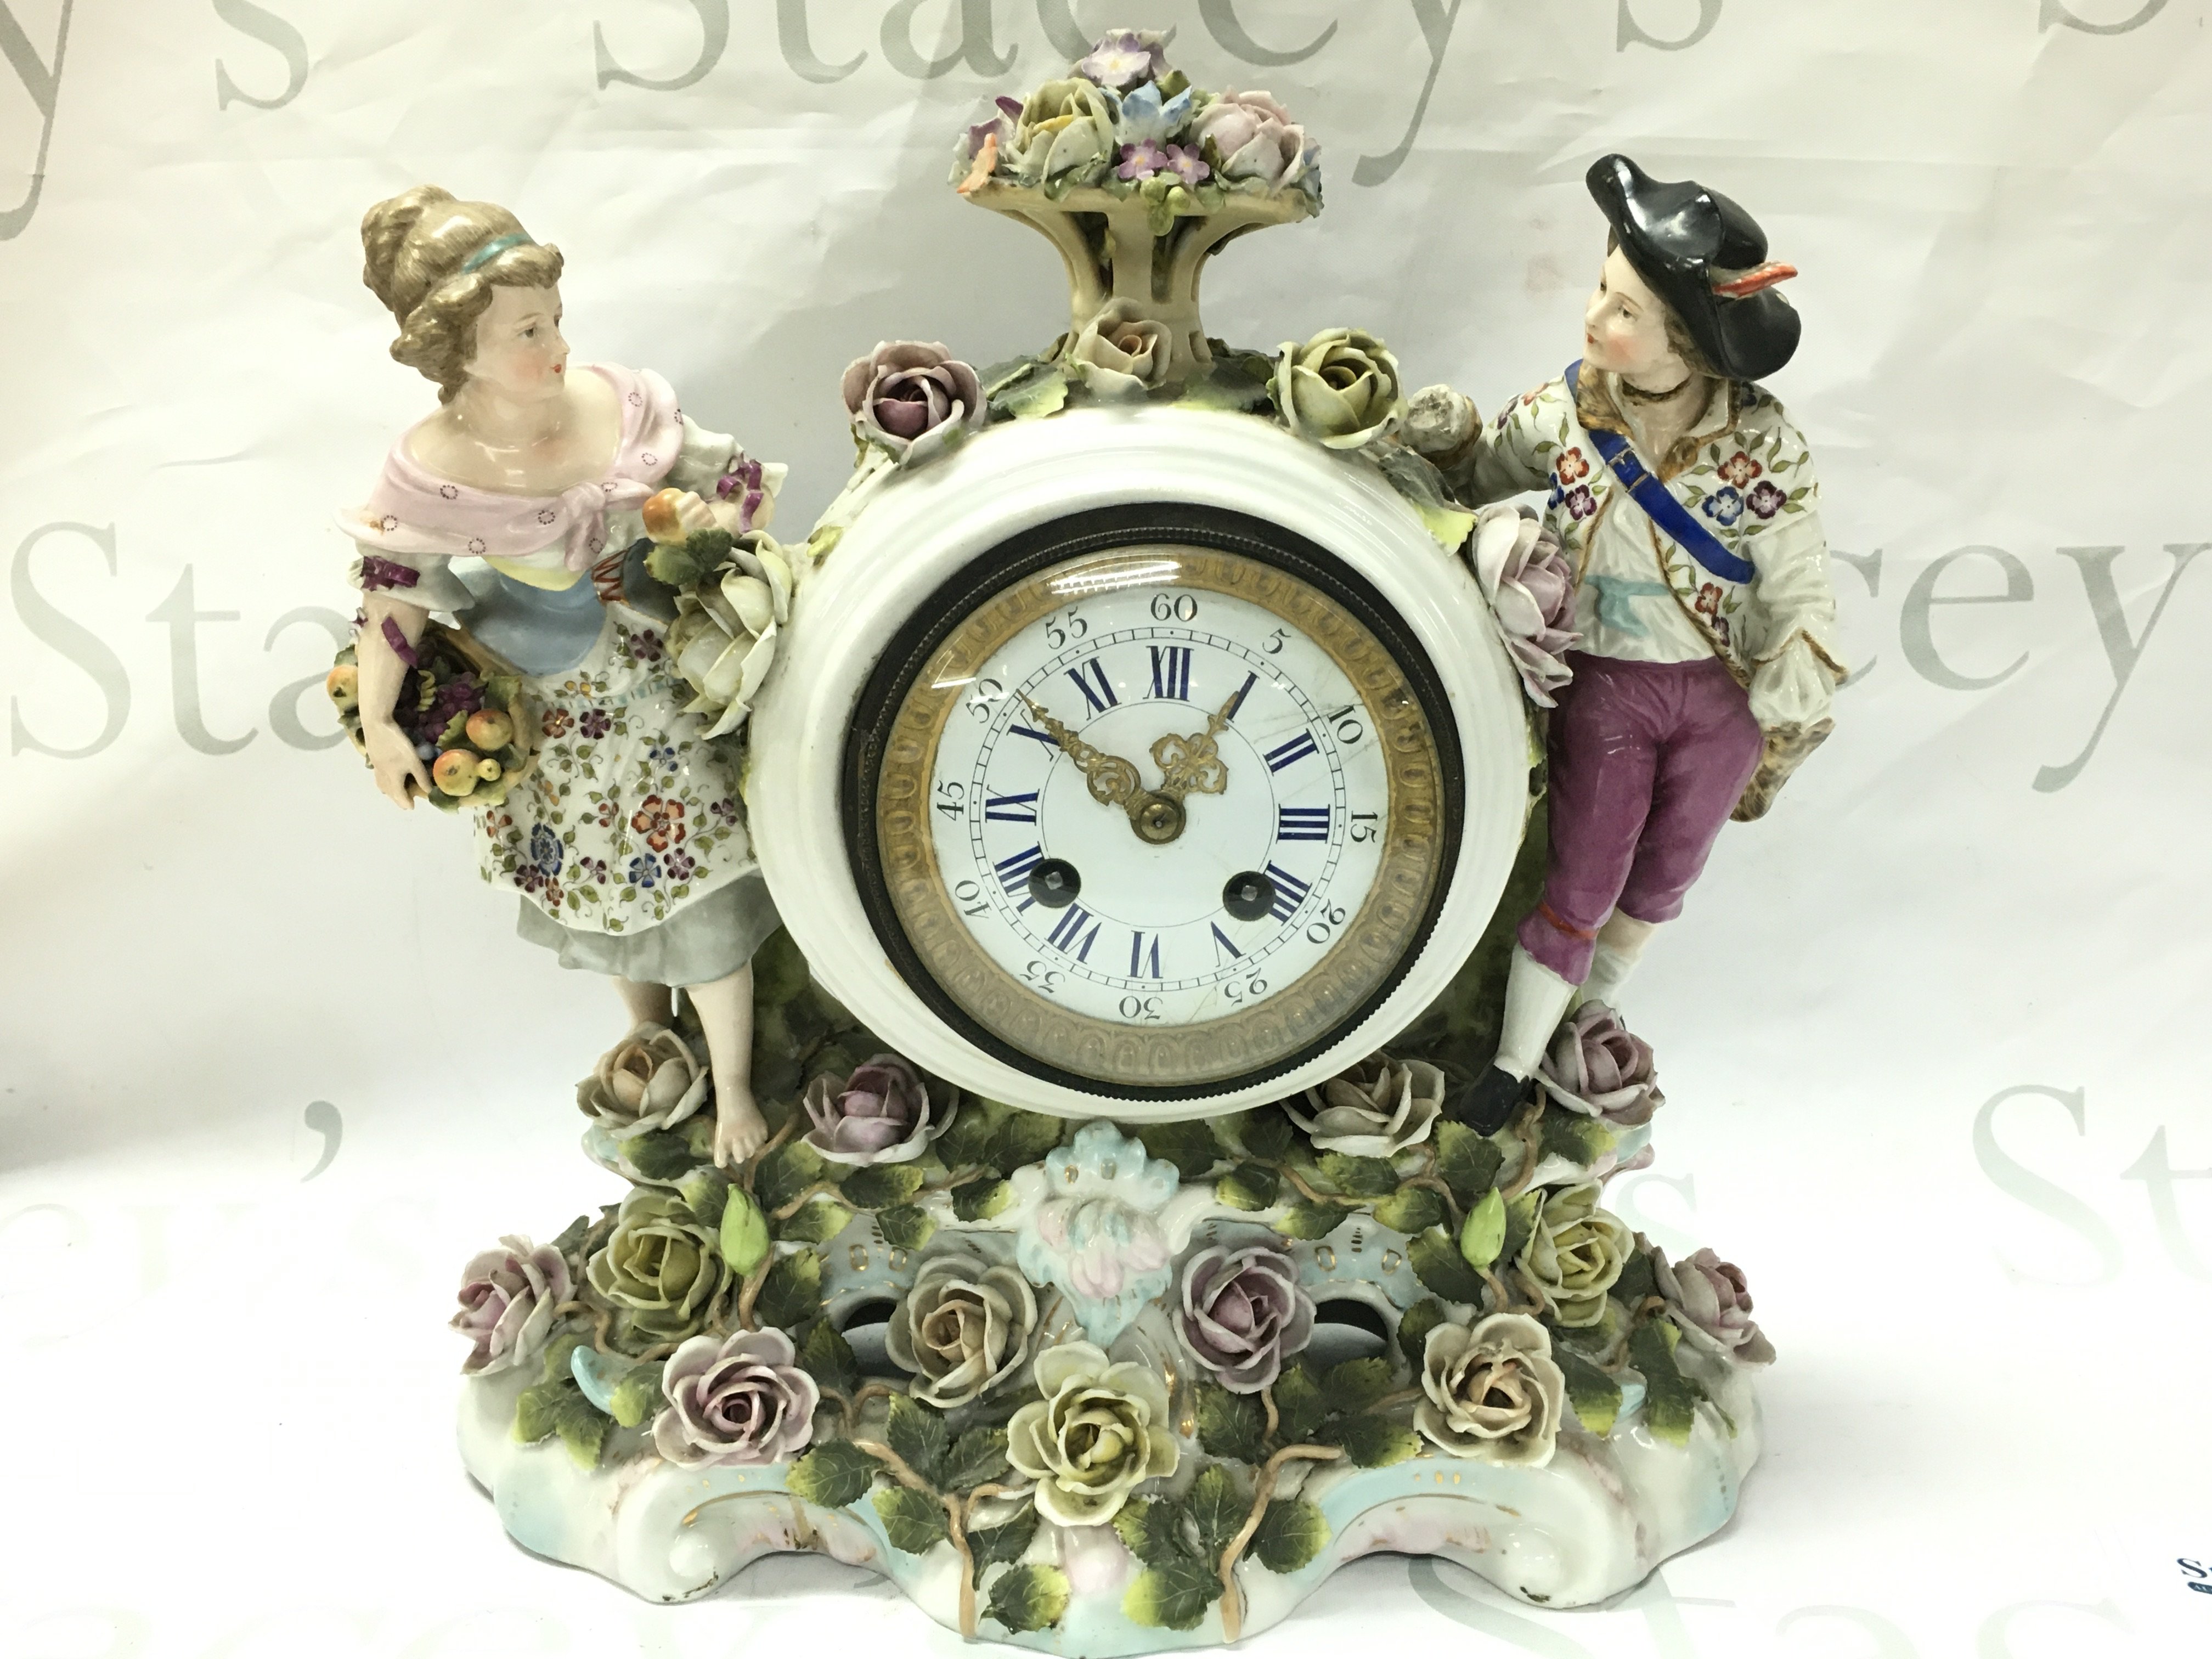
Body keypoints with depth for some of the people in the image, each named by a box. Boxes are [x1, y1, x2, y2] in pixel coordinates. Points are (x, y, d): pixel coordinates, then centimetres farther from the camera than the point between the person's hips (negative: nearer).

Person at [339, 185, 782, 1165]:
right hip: (550, 723, 0)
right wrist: (379, 725, -4)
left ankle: (733, 1085, 29)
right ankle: (648, 1031, 54)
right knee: (600, 883, 22)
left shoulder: (620, 403, -17)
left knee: (697, 888, 7)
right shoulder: (431, 471, -23)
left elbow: (736, 479, 0)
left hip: (661, 690, 1)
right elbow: (391, 601, -10)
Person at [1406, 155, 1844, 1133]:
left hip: (1723, 695, 0)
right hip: (1606, 687, 0)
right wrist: (1441, 432, -19)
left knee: (1659, 883, 18)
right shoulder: (1564, 416, -14)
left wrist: (1773, 747, -6)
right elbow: (1473, 479, 5)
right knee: (1578, 887, 6)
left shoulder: (1760, 445, -18)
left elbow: (1798, 602, -10)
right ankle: (1514, 1068, 24)